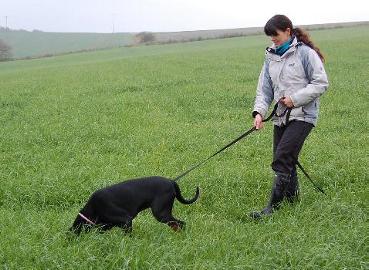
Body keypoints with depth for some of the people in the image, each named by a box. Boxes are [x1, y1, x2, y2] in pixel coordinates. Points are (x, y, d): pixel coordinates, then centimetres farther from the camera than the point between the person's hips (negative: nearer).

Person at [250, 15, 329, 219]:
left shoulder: (305, 53, -8)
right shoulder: (271, 56, 11)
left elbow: (321, 83, -9)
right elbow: (265, 87, 10)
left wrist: (295, 99, -15)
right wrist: (259, 111, -6)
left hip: (303, 115, -7)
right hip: (281, 116, 7)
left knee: (282, 158, -15)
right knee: (286, 161, 9)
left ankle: (273, 206, -11)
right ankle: (293, 199, 26)